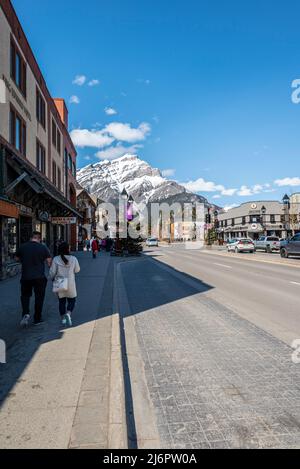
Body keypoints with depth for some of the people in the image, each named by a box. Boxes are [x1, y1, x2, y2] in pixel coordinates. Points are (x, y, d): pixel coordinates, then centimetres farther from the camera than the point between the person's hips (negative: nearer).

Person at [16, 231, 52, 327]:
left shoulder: (22, 247, -1)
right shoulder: (43, 247, -8)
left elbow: (17, 259, 13)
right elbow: (49, 261, -7)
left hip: (25, 277, 2)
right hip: (39, 277, -1)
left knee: (25, 295, 18)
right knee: (39, 297, 10)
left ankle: (26, 313, -3)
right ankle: (37, 319, 17)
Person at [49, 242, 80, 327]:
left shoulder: (56, 259, -8)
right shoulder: (73, 259, -9)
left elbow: (52, 272, -4)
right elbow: (77, 270, 1)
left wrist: (52, 279, 14)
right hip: (70, 283, -1)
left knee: (62, 301, 16)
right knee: (72, 300, 13)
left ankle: (63, 319, 17)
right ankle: (68, 314, -11)